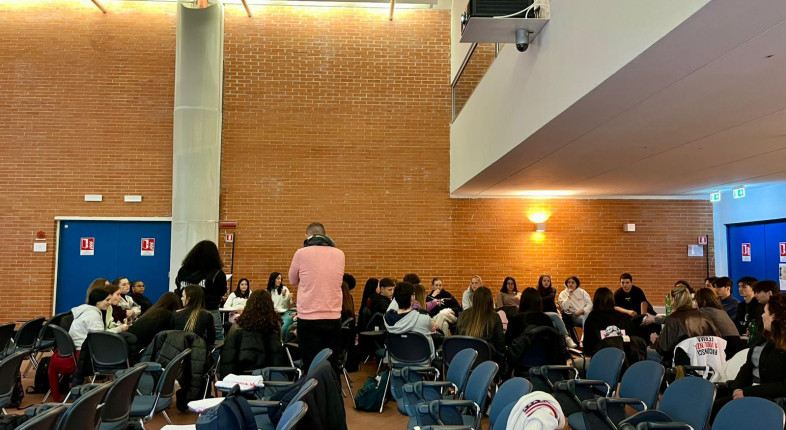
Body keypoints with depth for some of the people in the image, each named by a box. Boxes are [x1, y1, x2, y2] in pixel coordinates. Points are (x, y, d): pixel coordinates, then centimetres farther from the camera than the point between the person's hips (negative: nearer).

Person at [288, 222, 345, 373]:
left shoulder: (301, 253, -4)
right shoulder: (339, 254, 4)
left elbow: (293, 281, 10)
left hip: (308, 319, -3)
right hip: (333, 319, 3)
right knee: (333, 366, 11)